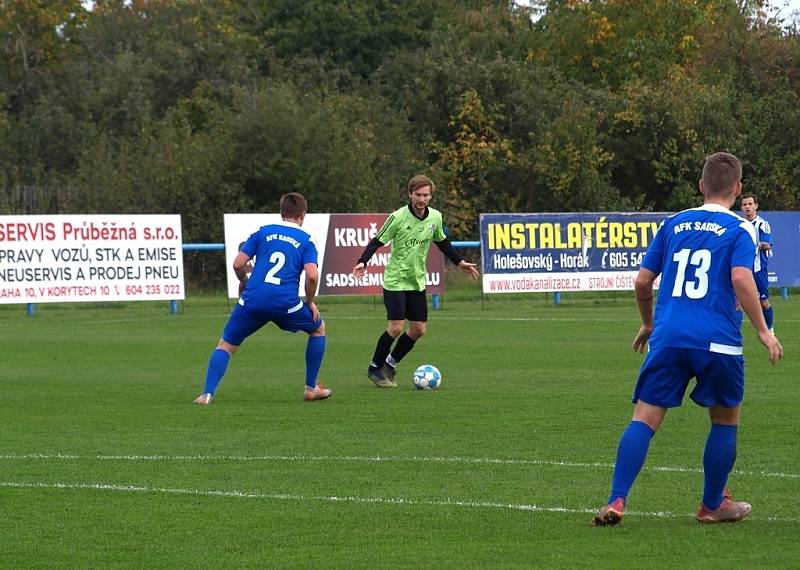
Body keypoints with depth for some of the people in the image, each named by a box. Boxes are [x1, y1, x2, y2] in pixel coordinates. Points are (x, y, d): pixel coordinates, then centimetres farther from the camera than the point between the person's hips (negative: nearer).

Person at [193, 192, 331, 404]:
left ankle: (207, 394, -7)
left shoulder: (263, 232, 14)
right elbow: (312, 275, -6)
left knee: (225, 345, 13)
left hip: (252, 300, 1)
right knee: (318, 328, 26)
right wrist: (310, 302, 10)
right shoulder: (306, 240, 9)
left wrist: (244, 282, 28)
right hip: (285, 303, -1)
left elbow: (238, 264, 7)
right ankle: (311, 389, 26)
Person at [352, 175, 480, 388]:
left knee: (418, 330, 4)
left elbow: (442, 242, 19)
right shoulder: (398, 217, -15)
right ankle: (375, 368, 7)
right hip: (395, 280, -6)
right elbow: (377, 241, -11)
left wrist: (460, 262, 23)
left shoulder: (435, 217, 0)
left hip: (417, 282, 6)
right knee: (396, 328, -13)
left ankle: (390, 364, 23)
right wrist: (363, 262, -26)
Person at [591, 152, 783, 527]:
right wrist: (763, 331, -8)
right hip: (717, 340, -3)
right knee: (725, 419, 16)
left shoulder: (673, 224, 15)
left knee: (644, 419, 0)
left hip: (667, 337, 3)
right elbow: (741, 279, -14)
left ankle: (616, 502, -14)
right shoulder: (740, 229, 2)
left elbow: (642, 281, 15)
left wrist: (648, 323, 30)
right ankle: (713, 505, 23)